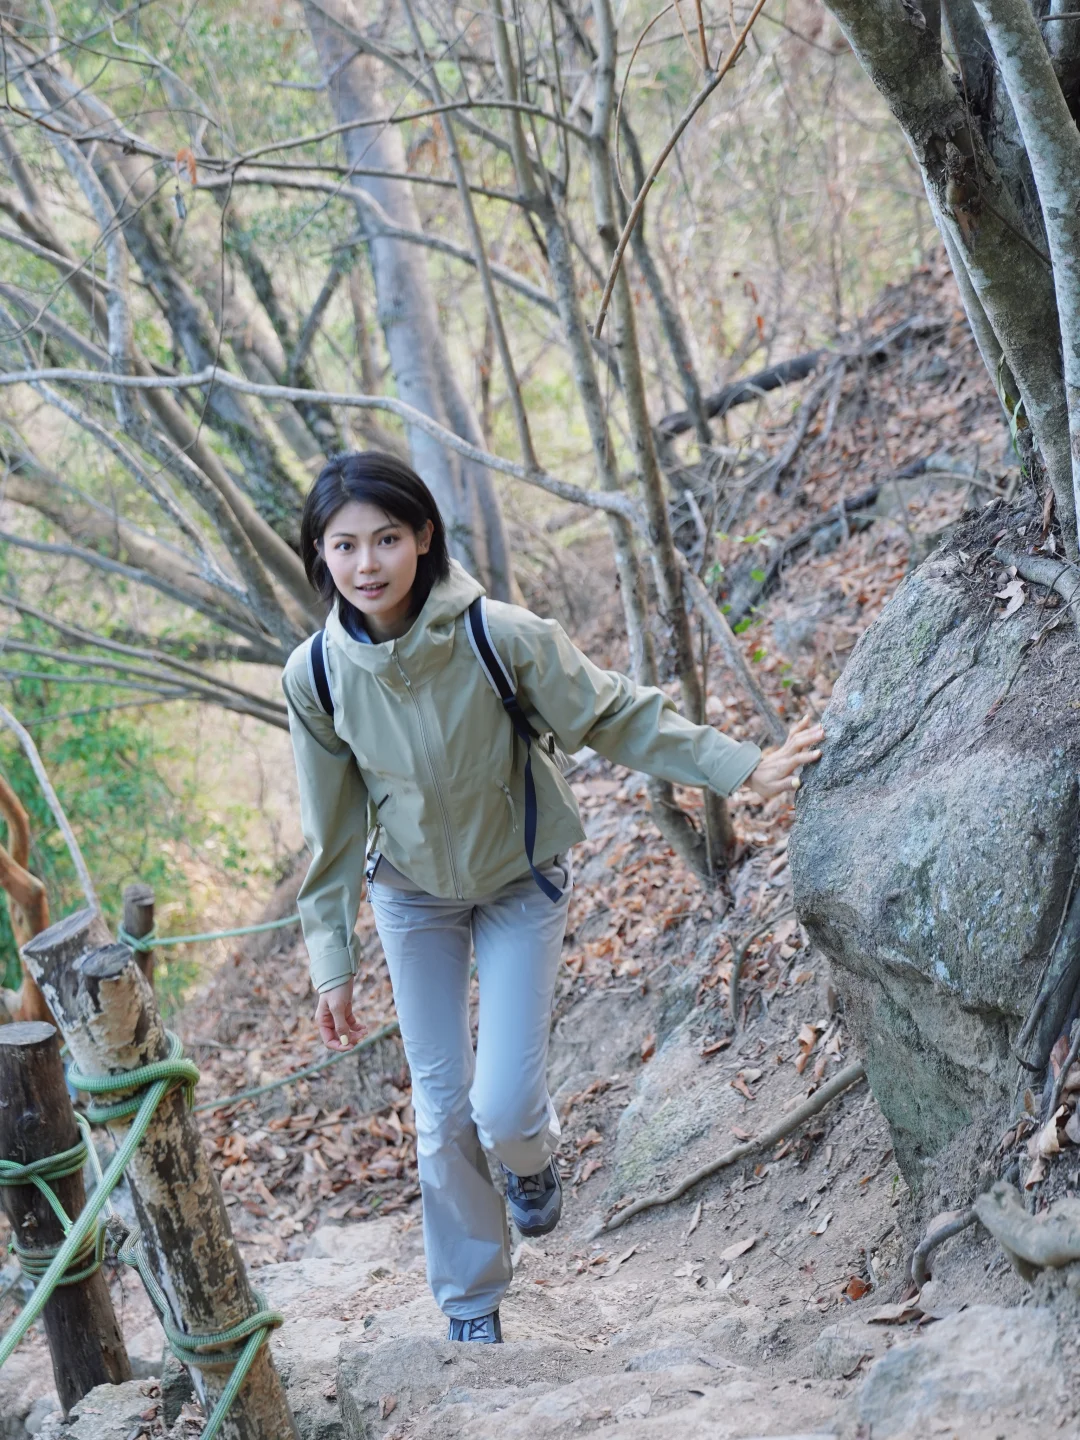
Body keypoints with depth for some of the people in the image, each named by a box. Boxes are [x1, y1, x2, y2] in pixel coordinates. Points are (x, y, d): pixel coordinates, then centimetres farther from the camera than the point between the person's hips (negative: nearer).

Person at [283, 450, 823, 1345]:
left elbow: (617, 716, -15)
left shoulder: (499, 637, -27)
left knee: (505, 1106, -9)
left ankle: (531, 1156, 31)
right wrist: (332, 964, -2)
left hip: (520, 884, -2)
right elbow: (332, 830, -6)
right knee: (442, 1106, 8)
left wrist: (743, 768, -21)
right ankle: (471, 1306, 29)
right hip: (412, 894, 2)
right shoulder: (316, 674, -18)